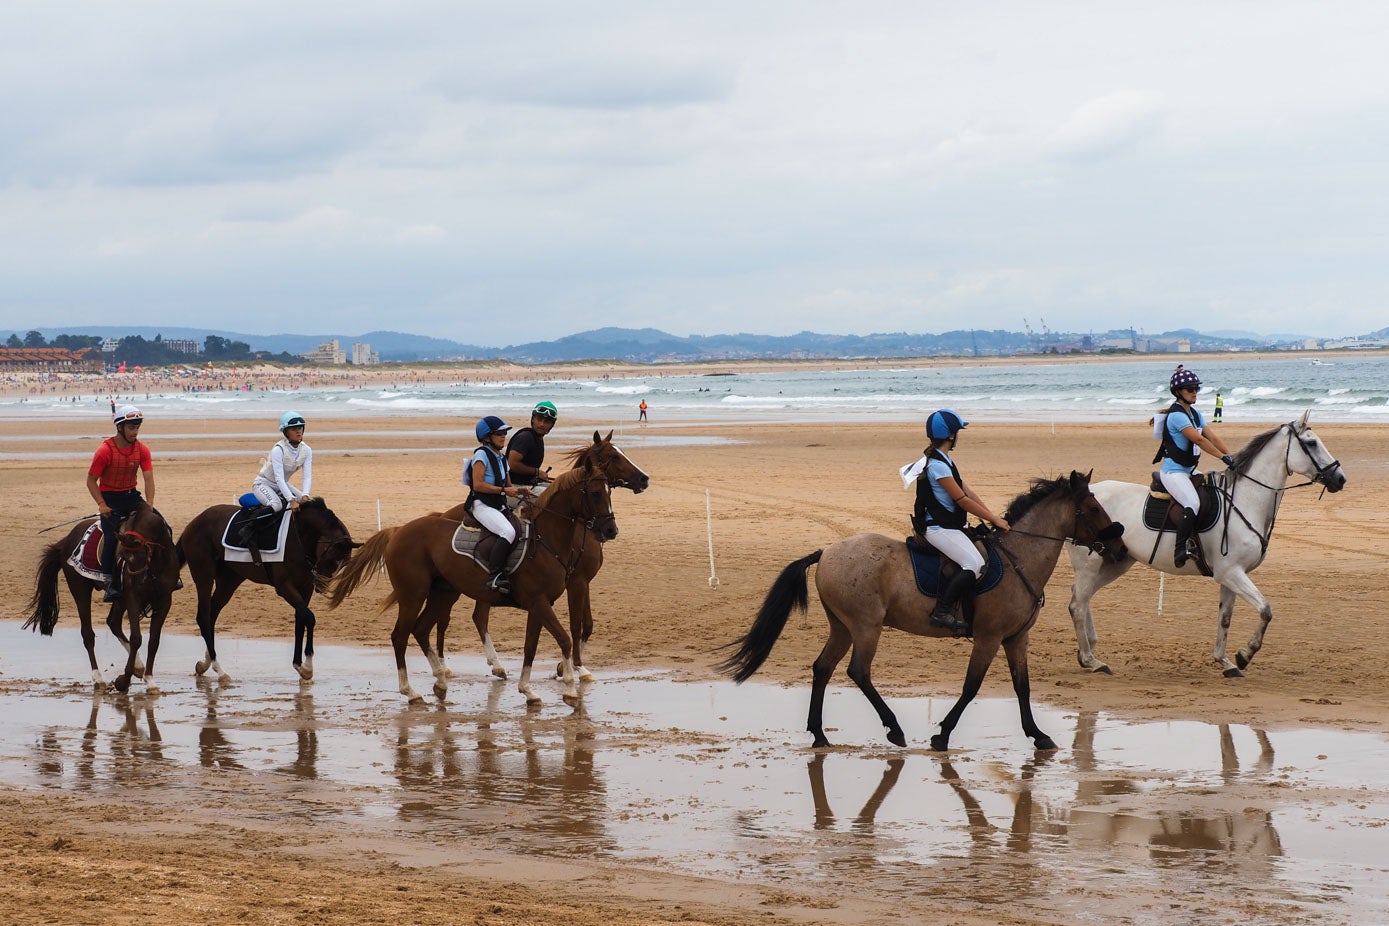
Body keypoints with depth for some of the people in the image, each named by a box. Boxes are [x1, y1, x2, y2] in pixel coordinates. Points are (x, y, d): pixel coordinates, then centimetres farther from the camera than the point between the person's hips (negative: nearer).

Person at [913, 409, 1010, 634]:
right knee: (975, 564, -25)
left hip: (949, 526, 11)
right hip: (939, 528, -11)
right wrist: (994, 520, -11)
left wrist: (992, 516, 8)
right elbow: (962, 500, -17)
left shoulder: (943, 461, 16)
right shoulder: (937, 465, -17)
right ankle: (942, 611, -24)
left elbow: (968, 492, 15)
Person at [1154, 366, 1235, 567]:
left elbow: (1213, 437, 8)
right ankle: (1180, 551, -31)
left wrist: (1232, 457, -3)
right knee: (1193, 504, -29)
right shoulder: (1176, 415, -17)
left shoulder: (1195, 414, 13)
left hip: (1189, 470, 10)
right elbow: (1198, 439, -25)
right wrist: (1223, 457, -27)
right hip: (1173, 472, -10)